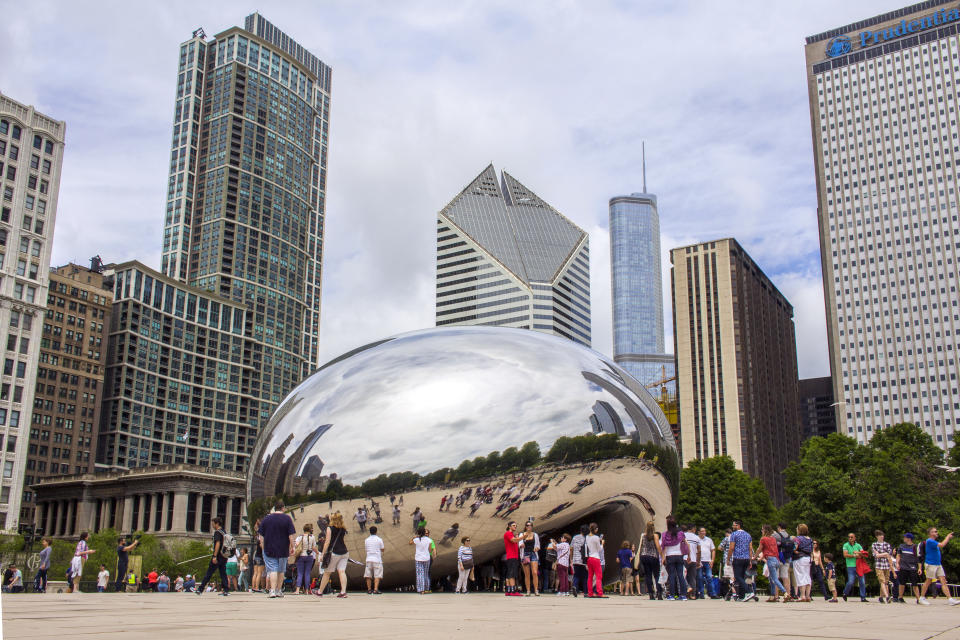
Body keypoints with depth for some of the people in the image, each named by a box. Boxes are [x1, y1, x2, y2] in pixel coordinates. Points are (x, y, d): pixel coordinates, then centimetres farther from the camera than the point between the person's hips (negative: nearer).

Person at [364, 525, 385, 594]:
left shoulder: (366, 540, 6)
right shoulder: (379, 539, -2)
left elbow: (365, 550, 14)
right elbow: (382, 550, 4)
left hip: (368, 559, 3)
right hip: (377, 559, -3)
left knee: (368, 576, 9)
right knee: (377, 576, -2)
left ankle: (369, 589, 12)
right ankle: (375, 589, -12)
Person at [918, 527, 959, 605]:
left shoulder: (934, 541, 16)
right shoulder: (929, 541, -14)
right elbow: (942, 545, -21)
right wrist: (948, 537, -12)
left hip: (938, 564, 8)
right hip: (930, 564, -8)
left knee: (943, 581, -1)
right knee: (929, 581, -1)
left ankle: (950, 599, -7)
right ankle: (922, 598, 11)